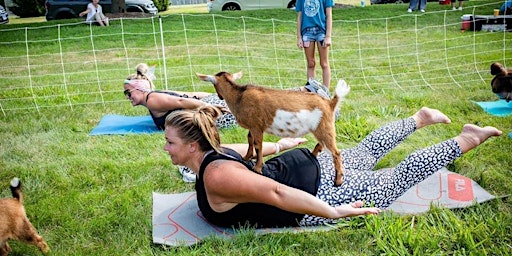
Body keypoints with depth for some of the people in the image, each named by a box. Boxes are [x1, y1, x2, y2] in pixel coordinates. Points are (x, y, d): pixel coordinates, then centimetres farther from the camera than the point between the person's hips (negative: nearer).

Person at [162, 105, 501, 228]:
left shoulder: (215, 178, -29)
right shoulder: (213, 151, -1)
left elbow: (275, 192, -35)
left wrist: (334, 213, -31)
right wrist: (279, 146, 33)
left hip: (322, 189, -8)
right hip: (308, 163, 8)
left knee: (401, 175, 8)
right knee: (367, 150, 30)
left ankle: (469, 139, 22)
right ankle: (422, 118, 48)